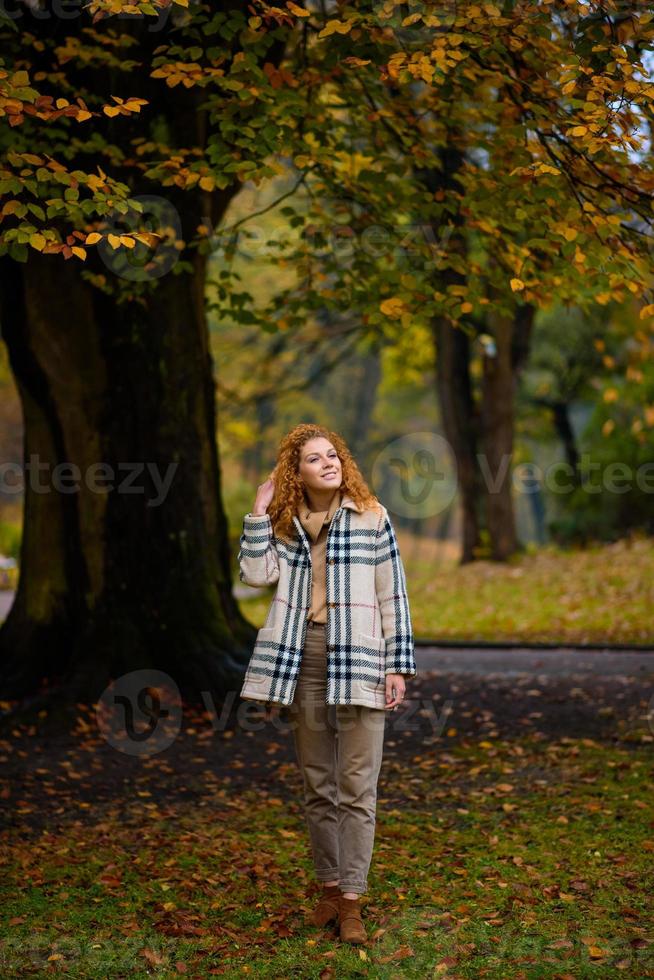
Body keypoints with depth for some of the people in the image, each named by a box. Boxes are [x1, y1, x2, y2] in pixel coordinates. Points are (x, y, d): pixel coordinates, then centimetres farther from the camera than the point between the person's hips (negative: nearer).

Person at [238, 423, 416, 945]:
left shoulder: (372, 517, 1)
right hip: (303, 662, 3)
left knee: (357, 786, -4)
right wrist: (259, 513, -4)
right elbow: (258, 573, -6)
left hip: (358, 662, -3)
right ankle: (330, 886, 21)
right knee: (318, 785, 11)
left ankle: (352, 899, -1)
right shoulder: (286, 524, 10)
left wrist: (398, 667, -4)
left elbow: (393, 596, 0)